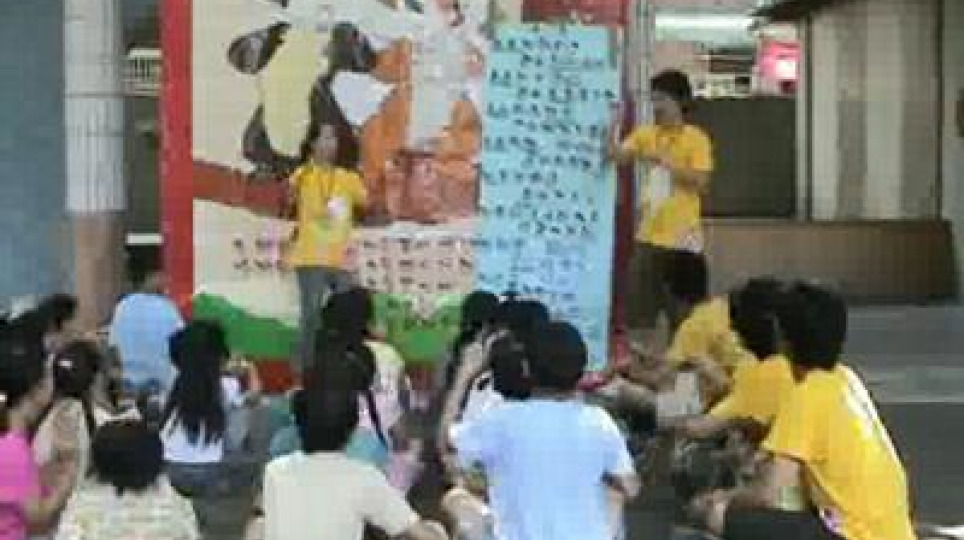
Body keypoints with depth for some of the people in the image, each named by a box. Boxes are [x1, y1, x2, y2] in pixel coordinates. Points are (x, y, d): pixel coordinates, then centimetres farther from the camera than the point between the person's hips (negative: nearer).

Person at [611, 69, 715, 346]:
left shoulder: (696, 138, -6)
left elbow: (700, 182, -14)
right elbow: (618, 156, -5)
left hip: (682, 239, -4)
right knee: (638, 311, 8)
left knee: (682, 314, 3)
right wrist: (613, 125, -18)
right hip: (649, 237, 5)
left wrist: (666, 161, -18)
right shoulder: (646, 134, 8)